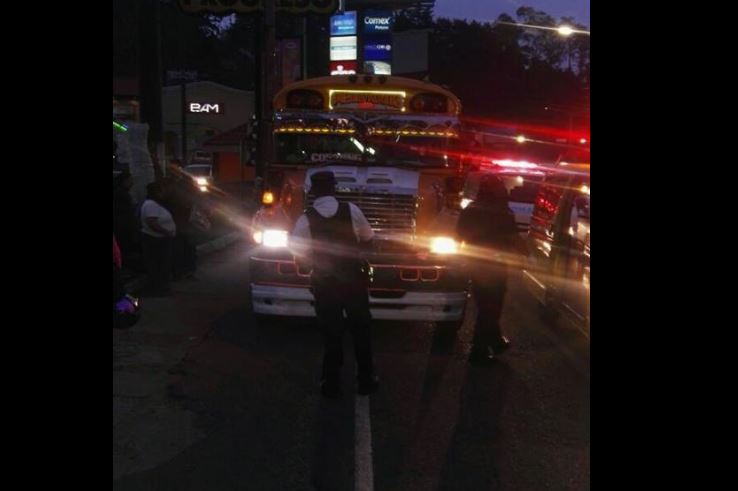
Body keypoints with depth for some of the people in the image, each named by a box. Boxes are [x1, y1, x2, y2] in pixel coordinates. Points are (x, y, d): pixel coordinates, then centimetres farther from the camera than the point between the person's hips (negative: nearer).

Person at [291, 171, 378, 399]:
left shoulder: (306, 219, -14)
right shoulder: (351, 210, -11)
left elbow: (299, 256, -11)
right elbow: (368, 239, 1)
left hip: (324, 282, 0)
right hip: (353, 278, 1)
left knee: (332, 333, 15)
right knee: (361, 330, 18)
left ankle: (332, 385, 25)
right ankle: (366, 380, 29)